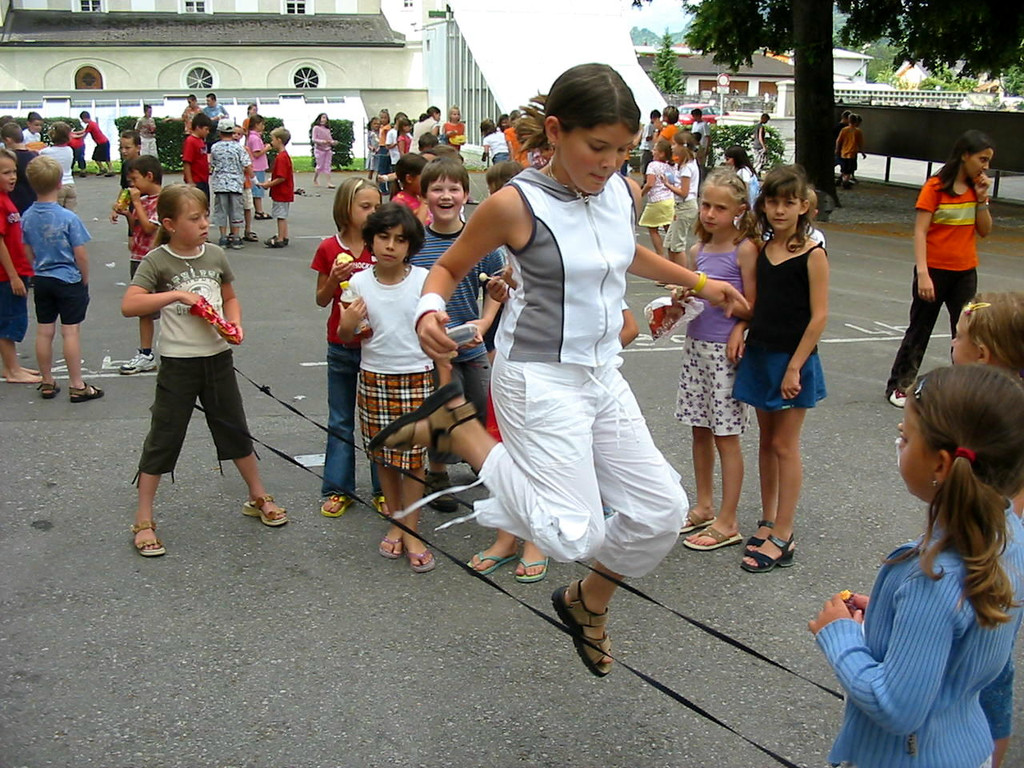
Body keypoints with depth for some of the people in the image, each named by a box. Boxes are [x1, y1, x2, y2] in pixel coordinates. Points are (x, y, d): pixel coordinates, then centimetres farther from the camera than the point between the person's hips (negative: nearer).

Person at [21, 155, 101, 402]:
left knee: (44, 331, 12)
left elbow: (28, 252, 7)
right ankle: (77, 386, 6)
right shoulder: (69, 218, -18)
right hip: (69, 280, -5)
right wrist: (85, 280, 0)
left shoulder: (27, 217, -3)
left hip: (41, 281, 5)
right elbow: (80, 255, -14)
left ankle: (47, 383, 23)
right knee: (71, 332, 0)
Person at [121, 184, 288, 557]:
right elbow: (129, 305, -21)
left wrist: (235, 323, -2)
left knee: (235, 431, 16)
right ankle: (143, 520, 15)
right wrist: (177, 294, -26)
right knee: (163, 439, 4)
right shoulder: (157, 261, -10)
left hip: (218, 358, 4)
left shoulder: (215, 255, 3)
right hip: (178, 363, -4)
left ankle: (258, 498, 34)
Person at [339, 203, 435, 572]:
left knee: (412, 456, 0)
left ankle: (411, 532, 12)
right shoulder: (359, 283, -2)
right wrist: (348, 324, -17)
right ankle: (395, 522, 27)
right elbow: (345, 335, 7)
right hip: (374, 378, 2)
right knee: (384, 456, 11)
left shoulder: (424, 281, -7)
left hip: (416, 379, -2)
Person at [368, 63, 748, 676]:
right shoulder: (516, 204, -17)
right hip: (539, 379, -7)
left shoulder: (624, 193, 2)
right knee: (574, 535, -12)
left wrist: (701, 284, 25)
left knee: (662, 511, 7)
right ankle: (454, 424, 3)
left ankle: (588, 602, 35)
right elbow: (449, 267, -4)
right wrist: (430, 310, -25)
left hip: (603, 375, 7)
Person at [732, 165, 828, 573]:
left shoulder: (813, 254, -12)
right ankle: (768, 521, 26)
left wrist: (795, 367, -16)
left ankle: (782, 538, 6)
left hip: (793, 359, -6)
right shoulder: (760, 250, 5)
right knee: (766, 441, 14)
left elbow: (818, 316, -14)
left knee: (784, 445, -1)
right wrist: (744, 337, -3)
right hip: (760, 355, 6)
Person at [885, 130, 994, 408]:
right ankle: (899, 385, 19)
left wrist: (982, 199, -7)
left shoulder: (976, 187, 6)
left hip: (965, 272, 5)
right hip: (935, 270, -5)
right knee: (919, 330, 7)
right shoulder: (936, 187, -11)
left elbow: (984, 231, 6)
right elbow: (920, 231, -15)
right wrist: (922, 273, -23)